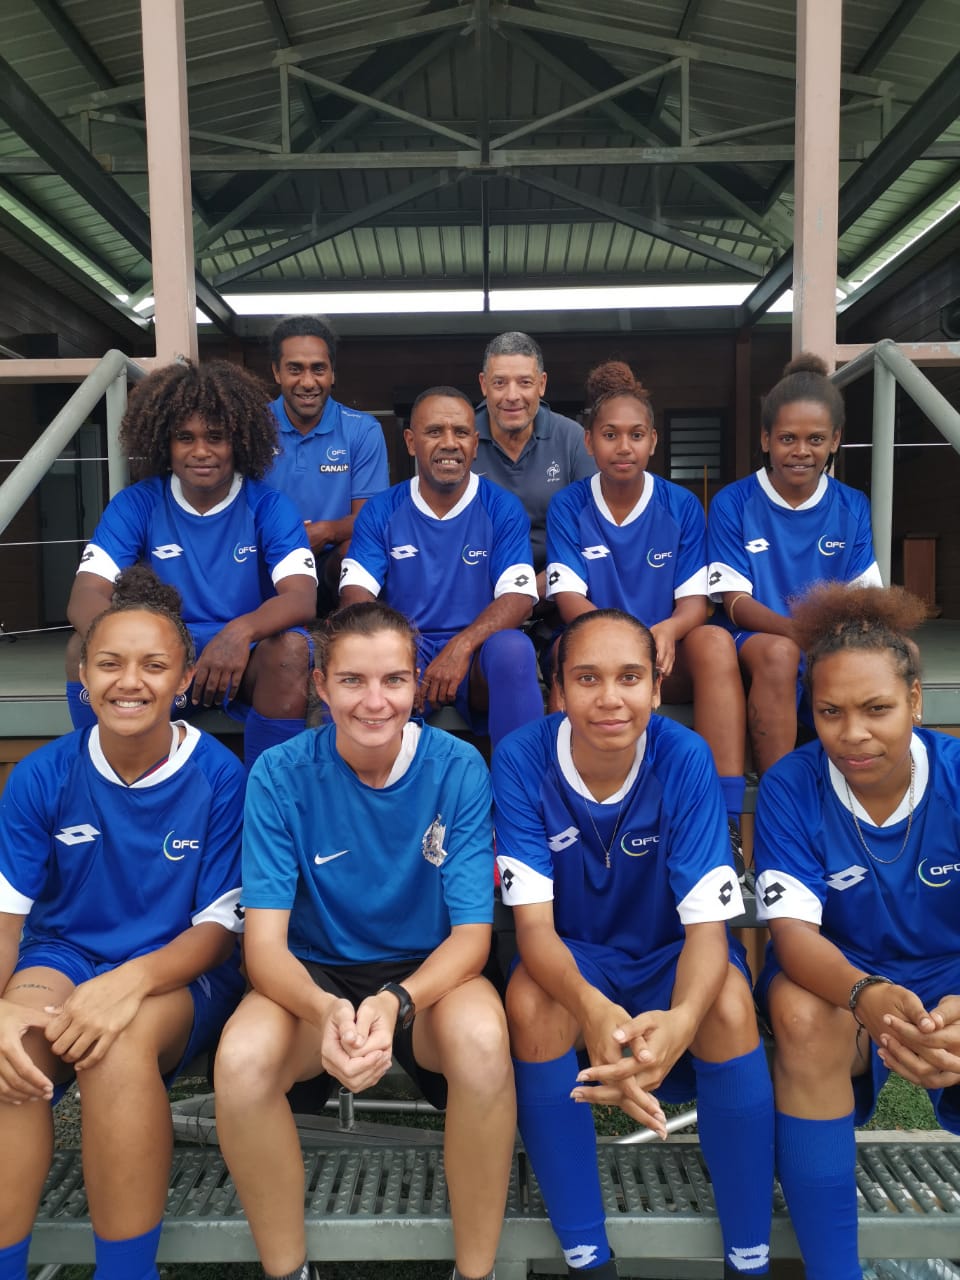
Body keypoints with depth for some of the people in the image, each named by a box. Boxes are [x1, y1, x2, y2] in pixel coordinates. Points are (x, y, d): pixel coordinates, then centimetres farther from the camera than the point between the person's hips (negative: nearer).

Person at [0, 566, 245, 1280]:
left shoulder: (220, 778, -12)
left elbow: (220, 928, -10)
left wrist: (131, 980, -30)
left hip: (179, 974, -2)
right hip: (61, 959, 2)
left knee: (121, 1043, -34)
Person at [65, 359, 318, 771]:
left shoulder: (268, 506, -7)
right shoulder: (135, 504, -4)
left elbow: (301, 598, -20)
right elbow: (85, 597, -14)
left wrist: (241, 631, -42)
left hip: (245, 658, -1)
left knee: (291, 648, -32)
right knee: (86, 647, -25)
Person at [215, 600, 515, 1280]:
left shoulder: (458, 768, -13)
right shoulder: (282, 775, -12)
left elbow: (472, 934, -13)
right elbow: (264, 944, -15)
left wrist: (394, 1003, -33)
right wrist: (326, 1010, -37)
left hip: (429, 971, 0)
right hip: (316, 975, 1)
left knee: (483, 1038, -33)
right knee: (241, 1058, -30)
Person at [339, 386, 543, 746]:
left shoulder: (503, 509, 3)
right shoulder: (380, 511, 6)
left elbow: (519, 596, -8)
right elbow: (356, 594, -4)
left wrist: (462, 647, -27)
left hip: (477, 655, 0)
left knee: (514, 648, -34)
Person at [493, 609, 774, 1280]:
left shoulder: (686, 758, -21)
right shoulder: (522, 759, -21)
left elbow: (707, 924, -23)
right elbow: (534, 923, -23)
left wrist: (683, 1018, -47)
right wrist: (590, 1007, -45)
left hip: (667, 952, 0)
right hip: (573, 955, 0)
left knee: (731, 1003, -30)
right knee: (530, 1002, -31)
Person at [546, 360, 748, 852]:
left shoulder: (682, 506, 4)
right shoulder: (567, 507, 1)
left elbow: (695, 600, -3)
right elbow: (569, 600, -8)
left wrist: (667, 630, -29)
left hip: (669, 661, 1)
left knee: (716, 641, -31)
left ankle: (725, 821, -35)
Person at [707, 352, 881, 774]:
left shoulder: (853, 508, 7)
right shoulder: (732, 503, -2)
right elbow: (736, 603, -7)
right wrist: (801, 629, -26)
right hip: (755, 638, -2)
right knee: (778, 653, -36)